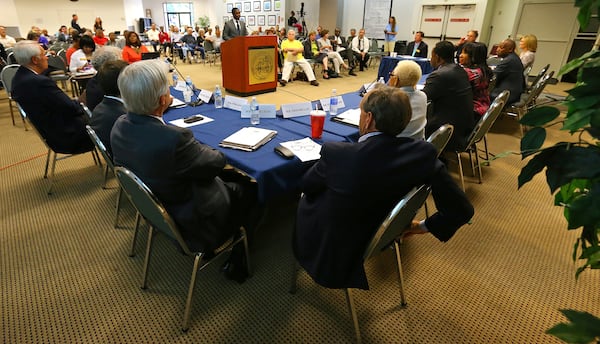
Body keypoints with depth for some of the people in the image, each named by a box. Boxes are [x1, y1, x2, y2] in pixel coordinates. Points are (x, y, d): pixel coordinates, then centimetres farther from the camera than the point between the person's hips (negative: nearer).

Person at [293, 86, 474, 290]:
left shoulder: (337, 154, -32)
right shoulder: (423, 153, -21)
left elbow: (307, 186, -11)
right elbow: (461, 209, -15)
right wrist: (426, 226, 2)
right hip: (382, 240, 5)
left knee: (305, 198, 23)